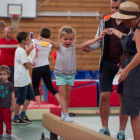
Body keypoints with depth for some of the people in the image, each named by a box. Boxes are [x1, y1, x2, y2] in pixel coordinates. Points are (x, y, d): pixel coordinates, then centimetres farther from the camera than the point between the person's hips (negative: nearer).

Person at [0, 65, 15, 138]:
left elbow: (13, 96, -4)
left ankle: (8, 133, 13)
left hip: (7, 106, -4)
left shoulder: (10, 84, -6)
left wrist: (13, 105, -6)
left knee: (7, 120, 3)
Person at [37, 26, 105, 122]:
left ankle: (63, 113, 21)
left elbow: (87, 43, -2)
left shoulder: (74, 47, 1)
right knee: (63, 95, -3)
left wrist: (99, 38, -8)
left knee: (67, 95, 9)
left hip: (71, 75, 3)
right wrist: (42, 39, -44)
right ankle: (66, 114, -6)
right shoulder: (59, 47, -5)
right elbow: (51, 42, -24)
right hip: (60, 74, -3)